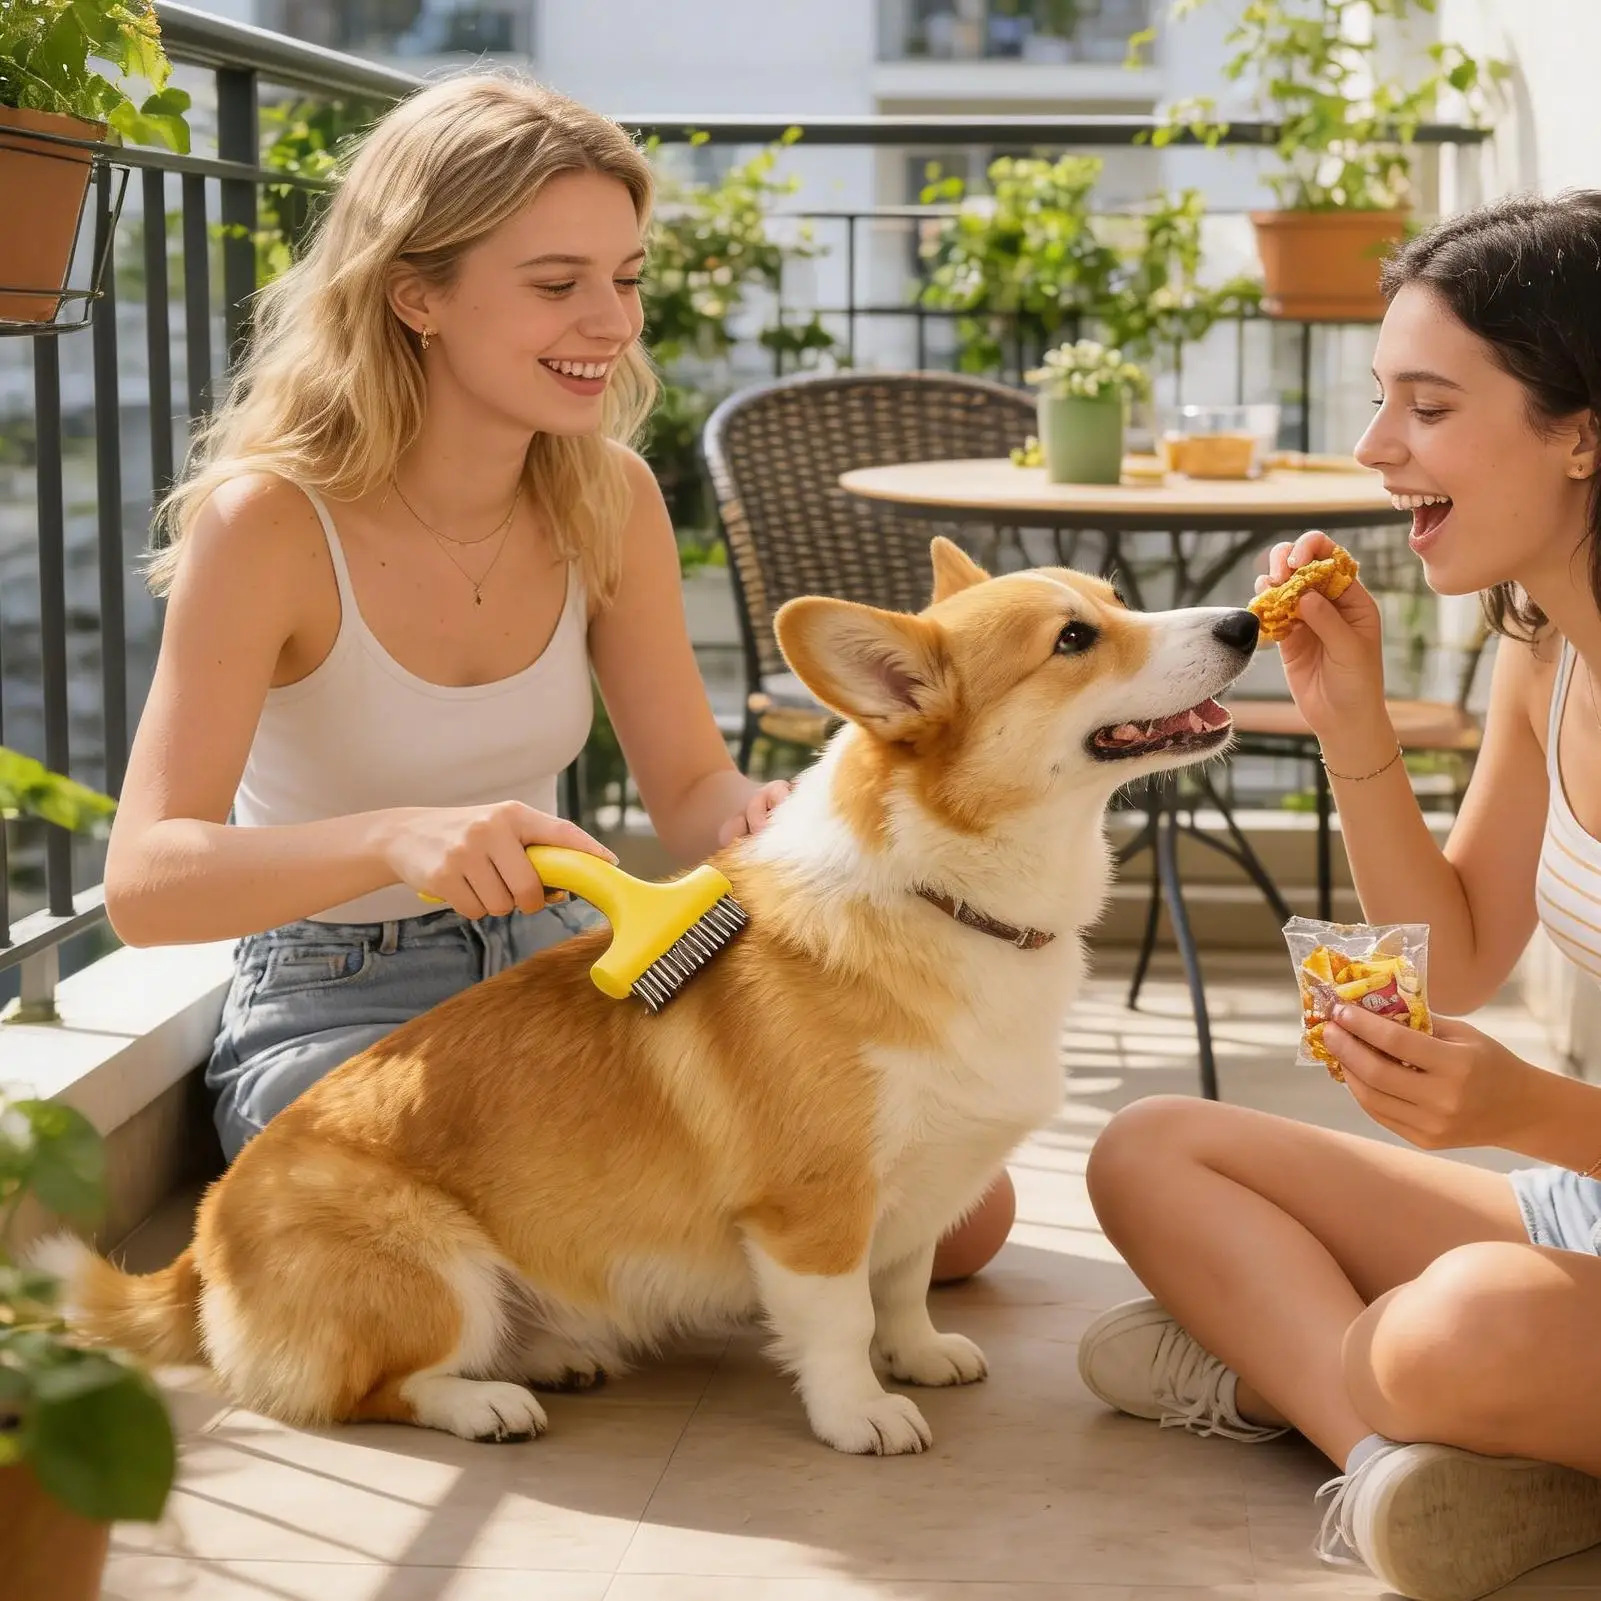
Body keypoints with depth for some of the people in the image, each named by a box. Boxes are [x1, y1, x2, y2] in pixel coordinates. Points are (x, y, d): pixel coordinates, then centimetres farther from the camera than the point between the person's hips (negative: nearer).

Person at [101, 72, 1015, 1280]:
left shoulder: (609, 498, -3)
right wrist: (397, 837, -45)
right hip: (332, 1013, -5)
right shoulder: (268, 522, -20)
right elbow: (145, 882, -26)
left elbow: (689, 787, 2)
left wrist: (757, 819, -24)